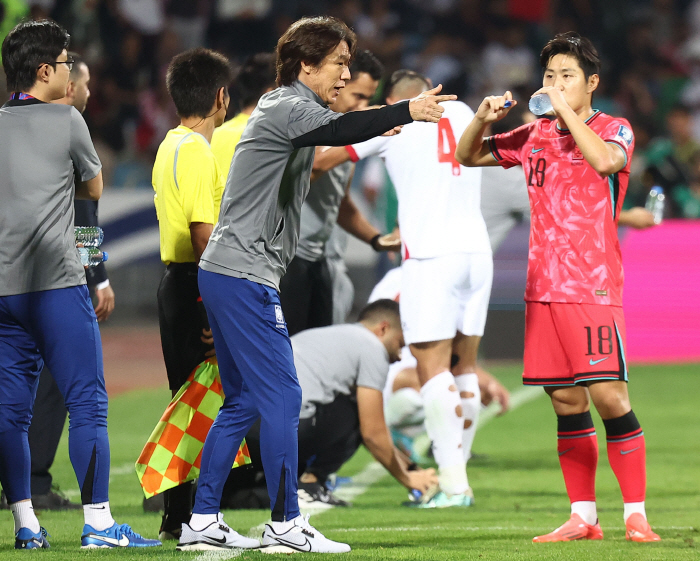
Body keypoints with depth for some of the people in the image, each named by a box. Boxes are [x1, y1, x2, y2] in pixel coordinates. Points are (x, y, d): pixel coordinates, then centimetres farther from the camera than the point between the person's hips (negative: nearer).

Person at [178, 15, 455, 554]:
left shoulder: (284, 109, 19)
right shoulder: (287, 108, -13)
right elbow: (336, 130, -32)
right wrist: (406, 111, -39)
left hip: (225, 273, 10)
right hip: (244, 273, -10)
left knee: (242, 403, 13)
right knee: (281, 396, -8)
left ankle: (202, 521, 14)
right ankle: (286, 525, -5)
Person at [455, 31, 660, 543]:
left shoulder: (613, 129, -1)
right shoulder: (534, 136, 14)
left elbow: (605, 160, -24)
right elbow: (468, 156, 22)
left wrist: (566, 110, -17)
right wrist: (483, 120, 2)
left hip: (593, 286, -5)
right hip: (543, 286, 5)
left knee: (608, 396, -12)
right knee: (566, 402, 5)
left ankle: (636, 515, -7)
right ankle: (583, 517, 10)